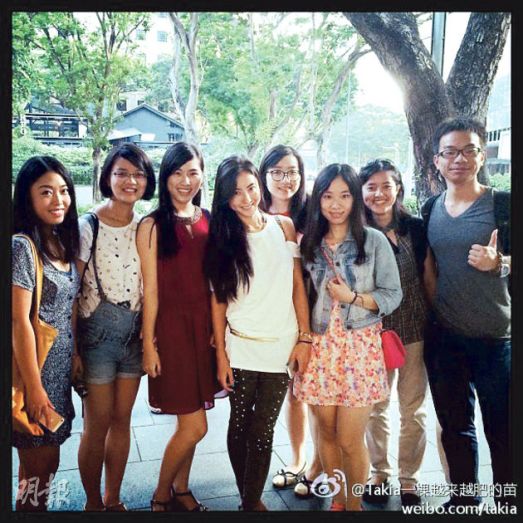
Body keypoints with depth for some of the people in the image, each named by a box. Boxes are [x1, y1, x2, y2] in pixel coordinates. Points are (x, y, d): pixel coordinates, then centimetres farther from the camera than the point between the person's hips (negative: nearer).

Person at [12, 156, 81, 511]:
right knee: (41, 463, 4)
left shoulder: (63, 243, 7)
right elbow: (19, 321, -18)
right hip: (35, 369, -7)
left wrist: (75, 353, 8)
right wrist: (34, 387, -17)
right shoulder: (22, 246, -16)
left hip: (60, 368, 7)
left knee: (43, 458, 17)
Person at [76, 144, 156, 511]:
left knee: (122, 421, 14)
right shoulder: (87, 227, -10)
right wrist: (72, 349, -11)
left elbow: (151, 285, 8)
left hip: (135, 332, 4)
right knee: (98, 425, 5)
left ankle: (113, 500, 31)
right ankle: (93, 504, 26)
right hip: (97, 331, -4)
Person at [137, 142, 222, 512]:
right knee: (195, 426, -2)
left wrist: (218, 329, 4)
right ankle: (161, 496, 22)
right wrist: (149, 344, -7)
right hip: (171, 326, -5)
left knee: (189, 422, 14)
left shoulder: (208, 221, 7)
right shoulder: (153, 226, -7)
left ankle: (181, 489, 35)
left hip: (204, 326, 5)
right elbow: (151, 289, -8)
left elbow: (214, 282, 9)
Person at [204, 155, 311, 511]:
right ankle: (252, 500, 30)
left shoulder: (284, 227, 2)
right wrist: (221, 354, -4)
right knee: (240, 427, 11)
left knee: (263, 432, 4)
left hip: (280, 348, 0)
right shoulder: (222, 238, 1)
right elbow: (218, 299, 0)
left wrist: (305, 337, -2)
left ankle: (251, 502, 21)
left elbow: (298, 285, 3)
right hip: (240, 348, 0)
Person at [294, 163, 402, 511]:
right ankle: (337, 499, 35)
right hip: (320, 347, 3)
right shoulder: (309, 242, 5)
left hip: (359, 347, -3)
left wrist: (352, 297, -16)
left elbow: (393, 295, -3)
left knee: (350, 440, 1)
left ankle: (354, 505, 25)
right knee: (328, 433, 13)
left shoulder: (375, 241, -4)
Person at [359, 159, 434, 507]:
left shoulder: (415, 227, -2)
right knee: (375, 406, 12)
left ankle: (409, 478, 29)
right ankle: (380, 473, 31)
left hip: (415, 330, 0)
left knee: (413, 407, 11)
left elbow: (428, 276, 3)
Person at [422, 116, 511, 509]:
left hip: (495, 338, -4)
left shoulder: (503, 204, -7)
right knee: (455, 426, 17)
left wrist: (498, 263, -23)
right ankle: (464, 496, 36)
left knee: (502, 433, 4)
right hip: (442, 337, 4)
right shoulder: (430, 210, 6)